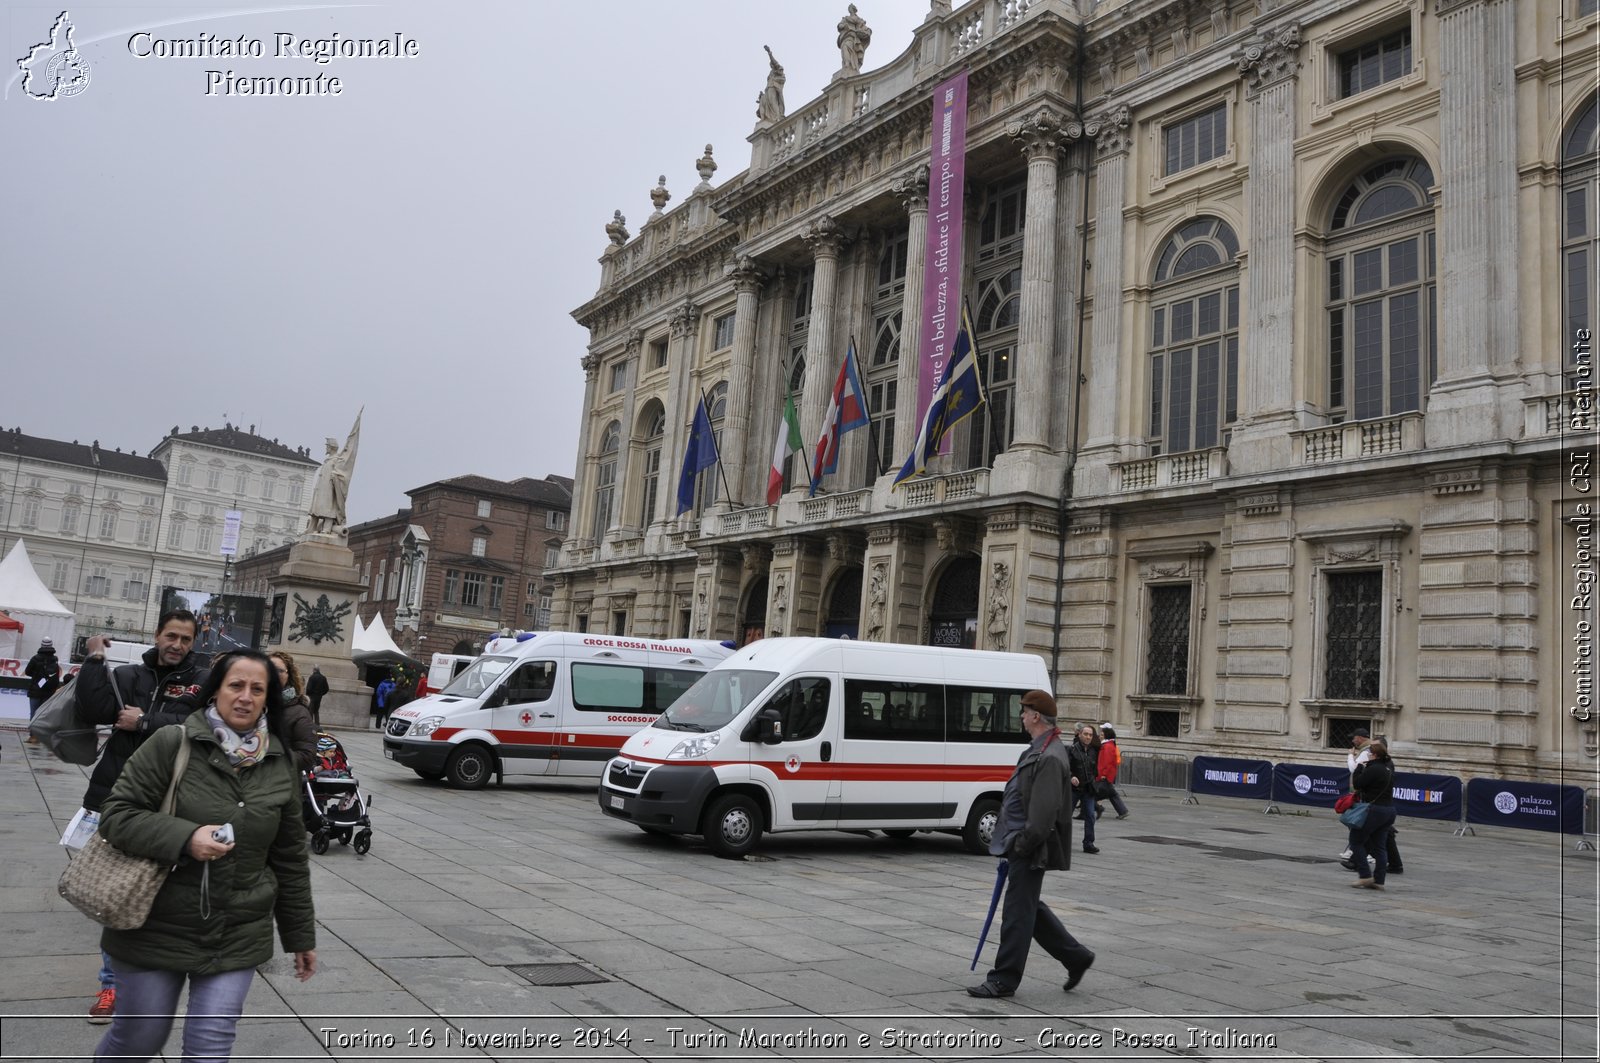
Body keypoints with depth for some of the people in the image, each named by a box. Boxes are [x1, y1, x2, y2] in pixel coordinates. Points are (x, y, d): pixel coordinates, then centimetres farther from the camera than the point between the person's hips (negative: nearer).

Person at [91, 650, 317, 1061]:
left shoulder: (280, 765, 3)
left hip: (237, 939, 2)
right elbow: (117, 814, -8)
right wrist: (185, 838, -24)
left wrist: (301, 935, 13)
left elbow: (290, 857, 10)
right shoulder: (172, 743, -9)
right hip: (158, 929, -2)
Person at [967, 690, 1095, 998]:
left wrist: (1023, 844, -18)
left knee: (1018, 912, -1)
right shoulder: (1038, 750, 13)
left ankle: (1004, 980, 9)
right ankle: (1076, 957, 28)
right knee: (1030, 909, 19)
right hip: (1023, 847, 10)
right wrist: (1013, 843, 18)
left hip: (1030, 851, -10)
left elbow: (1045, 811, -25)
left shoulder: (1050, 758, -21)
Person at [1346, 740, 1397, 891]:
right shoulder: (1389, 766, 6)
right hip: (1389, 809, 8)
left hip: (1375, 809, -8)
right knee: (1379, 846, 10)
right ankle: (1379, 880, 9)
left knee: (1356, 840, 2)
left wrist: (1360, 767, -1)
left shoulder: (1373, 769, -18)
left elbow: (1357, 783, -12)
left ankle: (1365, 876, -3)